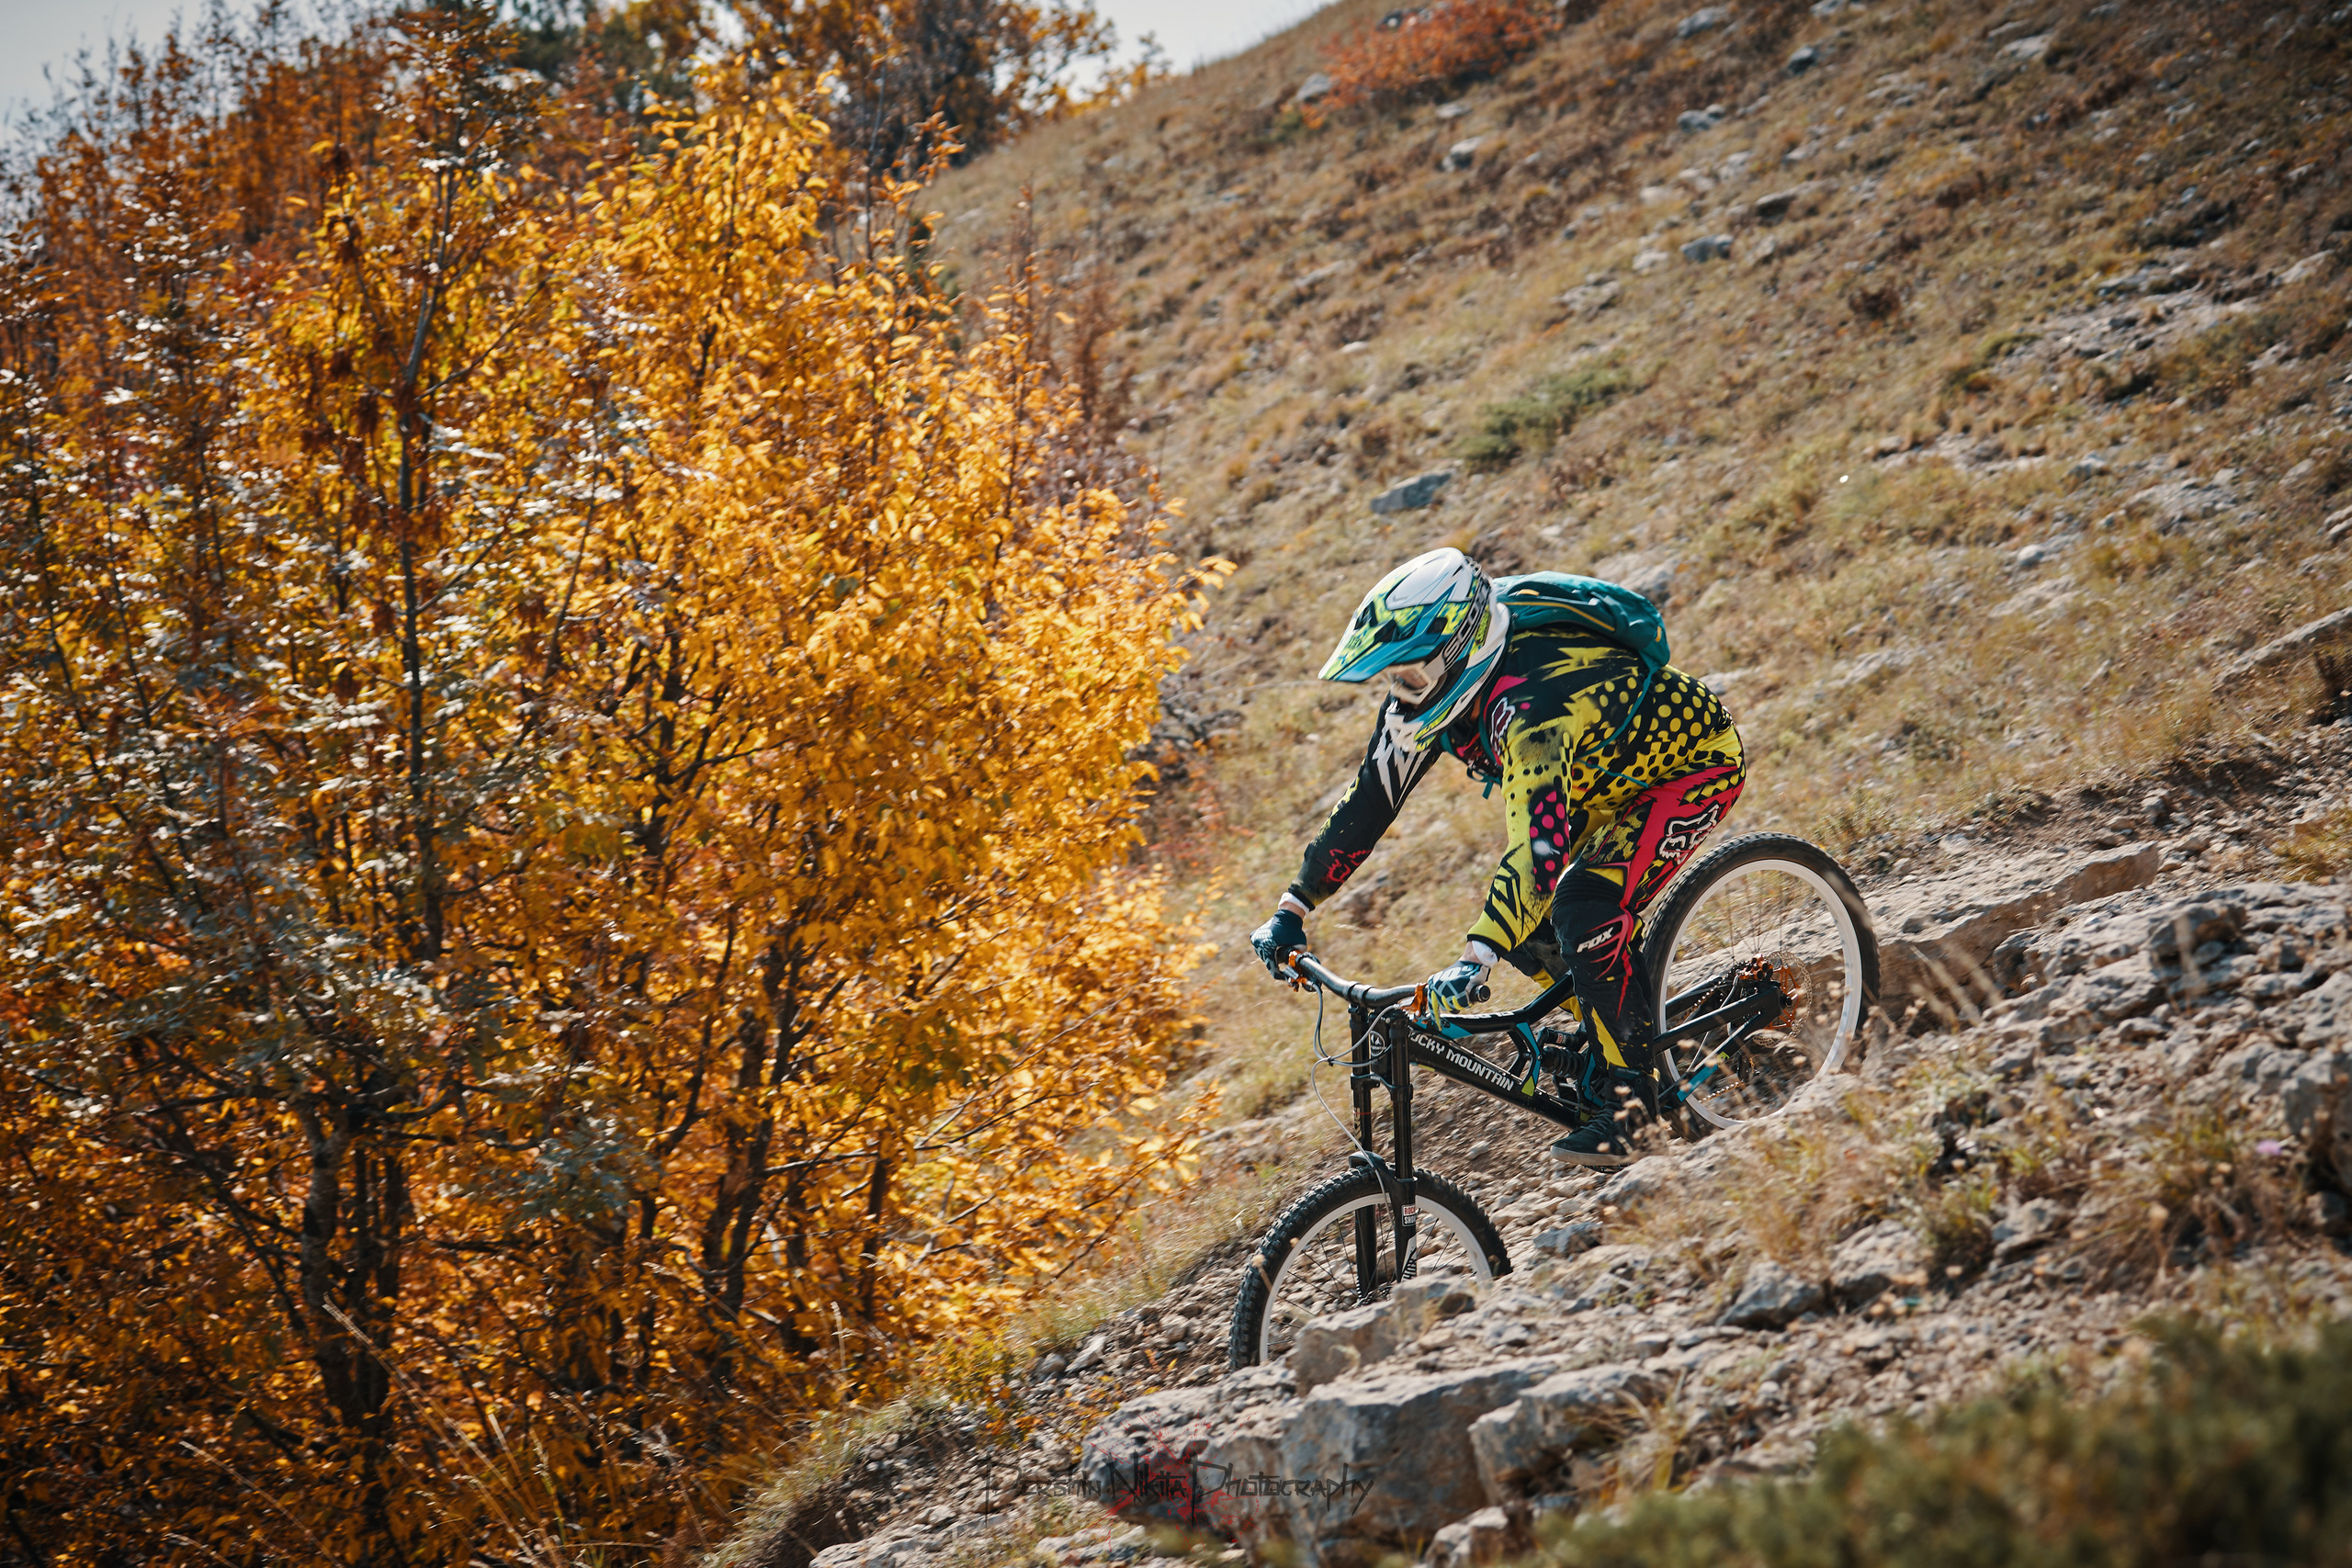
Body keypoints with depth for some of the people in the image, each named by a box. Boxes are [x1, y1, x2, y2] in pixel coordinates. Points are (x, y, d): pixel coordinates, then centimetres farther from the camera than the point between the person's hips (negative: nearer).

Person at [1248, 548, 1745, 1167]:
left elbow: (1540, 843, -48)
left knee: (1582, 911, -26)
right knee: (1524, 932, -3)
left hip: (1695, 766, -9)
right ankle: (1622, 1025, 17)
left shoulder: (1528, 702, -39)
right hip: (1606, 773, 9)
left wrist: (1475, 960, -57)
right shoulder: (1426, 691, -14)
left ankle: (1633, 1090, -11)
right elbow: (1367, 801, -6)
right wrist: (1291, 913, -7)